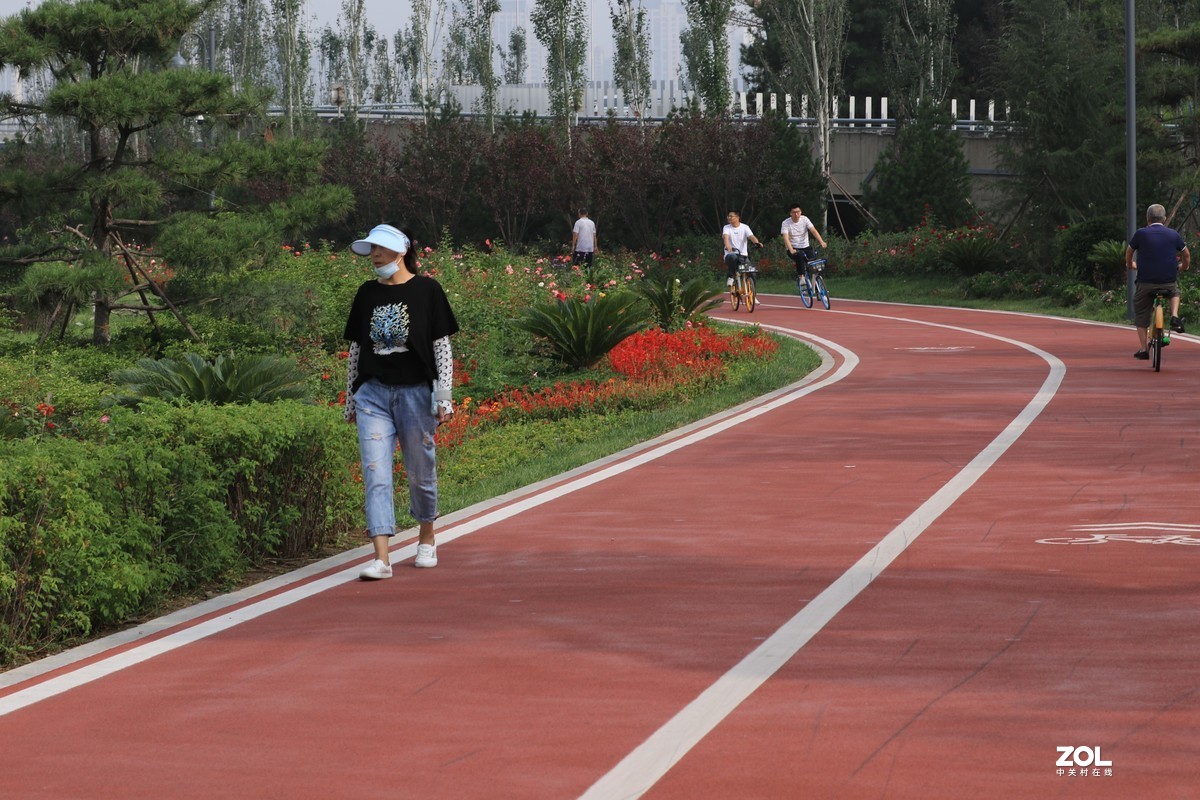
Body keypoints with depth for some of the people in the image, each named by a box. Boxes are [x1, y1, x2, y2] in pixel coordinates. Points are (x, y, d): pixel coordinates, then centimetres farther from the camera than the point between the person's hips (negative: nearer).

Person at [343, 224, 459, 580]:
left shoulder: (426, 290, -1)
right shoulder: (367, 293, 10)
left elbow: (442, 346, -1)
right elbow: (356, 348, 15)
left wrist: (444, 396, -7)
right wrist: (350, 399, 14)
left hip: (415, 392, -3)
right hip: (373, 393, 3)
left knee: (420, 471, 8)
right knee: (375, 474, -8)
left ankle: (426, 540, 32)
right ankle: (381, 558, -13)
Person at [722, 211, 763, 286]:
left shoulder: (745, 227, 5)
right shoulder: (726, 228, 4)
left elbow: (751, 236, -11)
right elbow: (725, 237, -17)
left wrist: (757, 242, -35)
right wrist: (727, 246, -40)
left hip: (743, 255, 1)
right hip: (731, 254, -1)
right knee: (732, 257, -39)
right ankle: (731, 277, -21)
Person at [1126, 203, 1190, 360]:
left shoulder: (1141, 234, -2)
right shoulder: (1173, 234, 3)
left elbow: (1129, 252, 14)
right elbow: (1186, 255, 15)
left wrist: (1130, 265, 35)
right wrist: (1184, 266, 36)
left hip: (1145, 282, -1)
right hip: (1169, 281, 1)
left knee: (1141, 317, 14)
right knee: (1175, 292, 35)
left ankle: (1143, 349, 11)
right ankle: (1174, 316, 11)